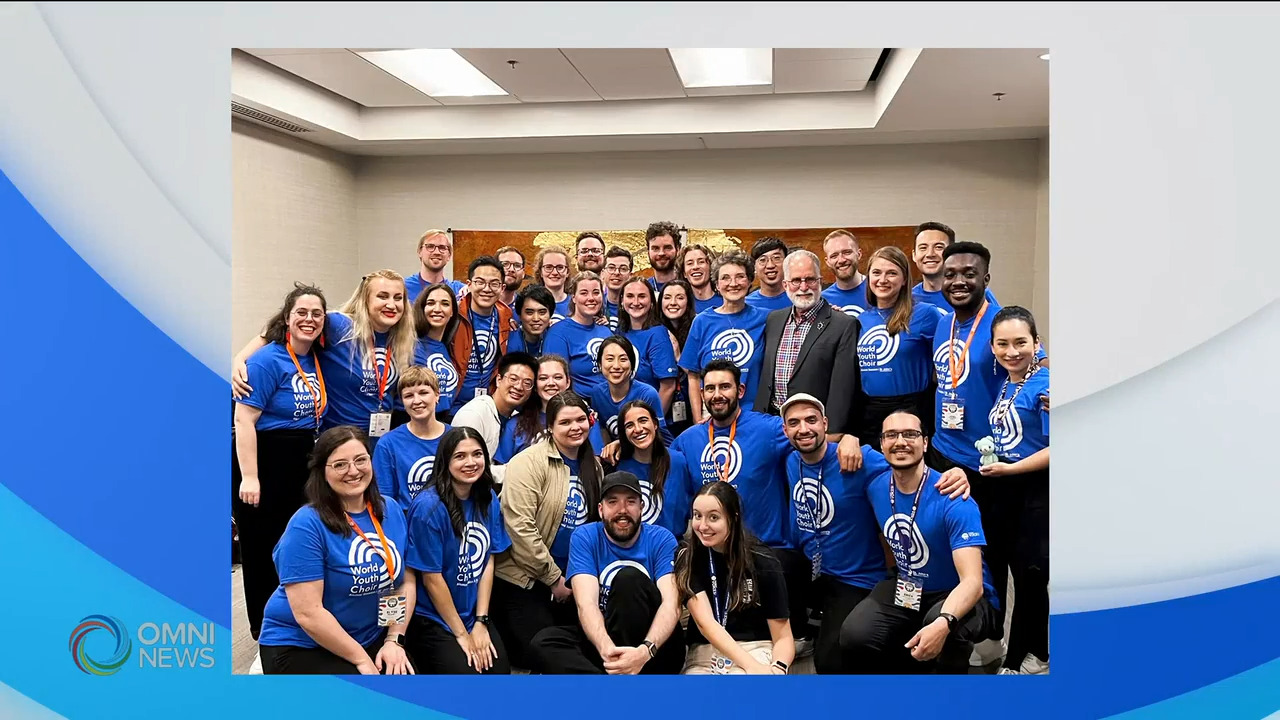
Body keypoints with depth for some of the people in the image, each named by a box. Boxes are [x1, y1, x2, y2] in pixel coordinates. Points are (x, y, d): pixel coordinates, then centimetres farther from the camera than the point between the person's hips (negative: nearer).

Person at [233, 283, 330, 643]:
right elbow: (244, 419, -20)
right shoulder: (267, 360, -17)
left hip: (302, 464, 7)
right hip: (263, 462, -7)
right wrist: (249, 477, -24)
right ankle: (262, 625, 22)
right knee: (261, 545, 6)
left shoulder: (317, 359, 5)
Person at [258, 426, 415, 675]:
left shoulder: (391, 510, 2)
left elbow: (406, 581, 6)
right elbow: (308, 614, -19)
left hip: (373, 638, 5)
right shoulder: (307, 525, -16)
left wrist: (394, 640, -6)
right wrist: (362, 660, -16)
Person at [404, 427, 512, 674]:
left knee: (500, 672, -10)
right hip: (432, 619, -5)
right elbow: (431, 578, -15)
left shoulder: (488, 500, 1)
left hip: (473, 616, 6)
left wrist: (481, 621, -3)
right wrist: (461, 634, -10)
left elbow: (488, 562, 4)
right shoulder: (429, 506, -19)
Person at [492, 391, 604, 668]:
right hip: (523, 579, -7)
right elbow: (519, 526, -20)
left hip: (569, 581, 7)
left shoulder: (593, 466, 8)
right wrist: (553, 577, -16)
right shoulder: (531, 462, -14)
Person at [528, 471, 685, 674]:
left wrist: (645, 650, -40)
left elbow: (671, 604, -19)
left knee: (628, 577, -27)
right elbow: (586, 603, -17)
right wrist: (606, 649, -39)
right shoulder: (585, 537, -2)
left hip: (657, 645, -2)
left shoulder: (661, 539, -5)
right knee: (543, 642, -25)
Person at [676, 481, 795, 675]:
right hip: (705, 652, 2)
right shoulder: (687, 558, -3)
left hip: (755, 649, -1)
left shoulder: (763, 563, -5)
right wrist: (751, 666, -27)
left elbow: (783, 637, -3)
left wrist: (778, 669, -26)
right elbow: (704, 622, -14)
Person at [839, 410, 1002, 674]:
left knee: (942, 627, -39)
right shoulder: (876, 486, -7)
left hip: (960, 599, -5)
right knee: (854, 637, -20)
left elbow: (972, 581, -33)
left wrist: (943, 622, -50)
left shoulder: (953, 501, -24)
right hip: (906, 589, 5)